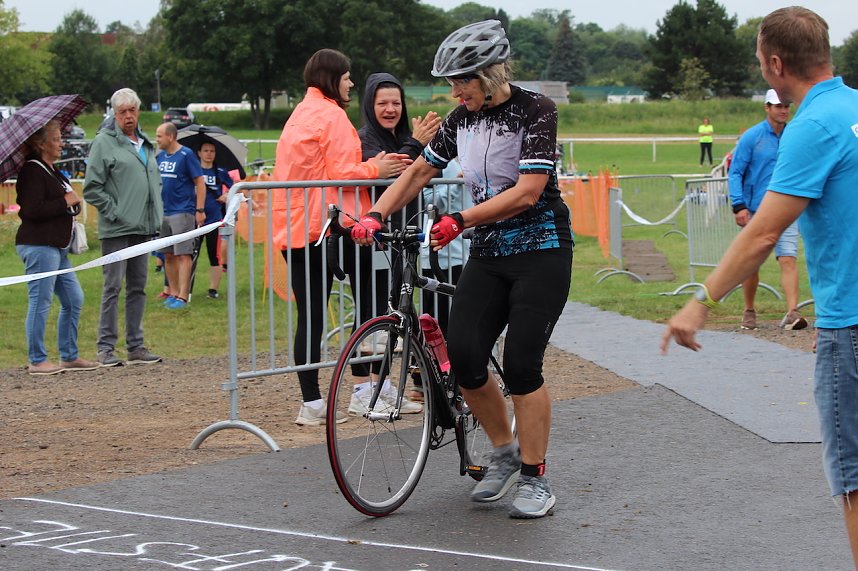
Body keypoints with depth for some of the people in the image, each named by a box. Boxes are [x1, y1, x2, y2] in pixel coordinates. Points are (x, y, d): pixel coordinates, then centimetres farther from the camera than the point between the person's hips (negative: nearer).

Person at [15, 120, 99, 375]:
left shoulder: (52, 172, 18)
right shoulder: (32, 172, -13)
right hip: (39, 246, -10)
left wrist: (72, 202, 7)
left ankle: (69, 356, 19)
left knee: (74, 299, 11)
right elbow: (32, 210, -23)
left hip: (57, 246, 10)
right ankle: (37, 361, 1)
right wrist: (66, 201, -15)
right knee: (40, 302, -5)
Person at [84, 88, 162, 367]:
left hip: (143, 228, 7)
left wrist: (156, 212, 15)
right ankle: (106, 347, 0)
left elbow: (155, 181, 27)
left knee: (138, 287, 10)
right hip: (116, 228, -7)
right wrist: (113, 212, -12)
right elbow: (91, 187, -9)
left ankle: (136, 346, 16)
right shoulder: (104, 142, -6)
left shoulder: (146, 144, 16)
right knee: (113, 287, -5)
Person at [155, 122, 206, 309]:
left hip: (182, 212, -7)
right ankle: (173, 293, 18)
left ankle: (183, 296, -9)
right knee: (168, 256, 10)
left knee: (183, 255, -8)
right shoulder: (160, 157, 11)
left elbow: (200, 183, -8)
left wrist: (200, 210, -13)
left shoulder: (186, 155, -7)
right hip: (163, 213, 7)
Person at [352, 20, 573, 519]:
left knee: (521, 364, -12)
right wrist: (375, 217, 3)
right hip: (489, 253, 6)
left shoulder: (536, 111, -13)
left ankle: (535, 478, 2)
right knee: (463, 357, -7)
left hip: (540, 250, -6)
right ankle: (505, 454, 15)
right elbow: (418, 172, 15)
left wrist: (460, 221, -27)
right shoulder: (462, 119, 6)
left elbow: (526, 193, -22)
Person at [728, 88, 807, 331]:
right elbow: (735, 173, -3)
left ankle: (792, 313, -20)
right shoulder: (752, 136, -3)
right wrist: (739, 206, -13)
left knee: (788, 260, -13)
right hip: (755, 211, -1)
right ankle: (749, 311, 25)